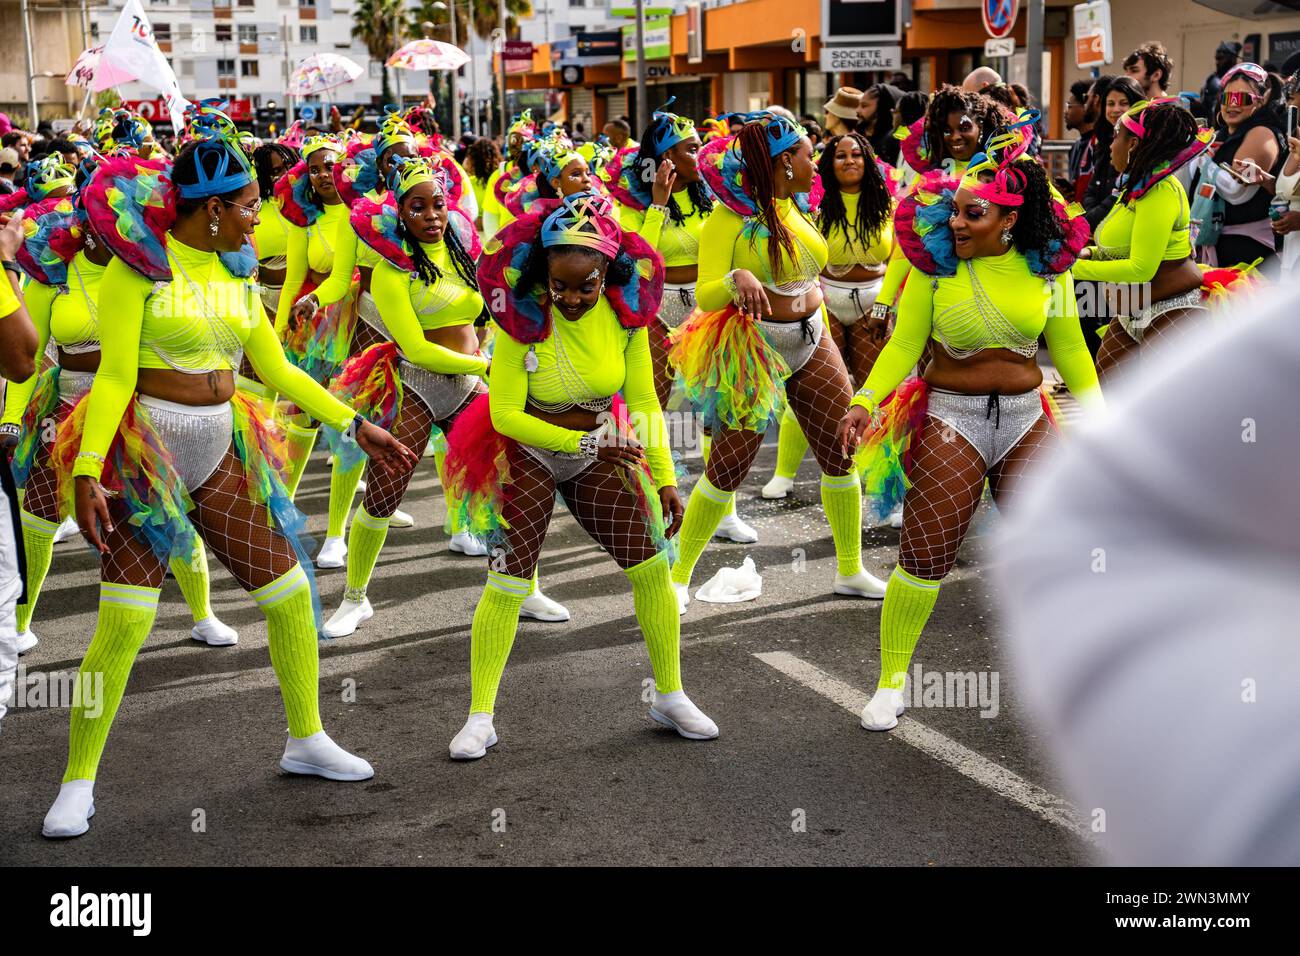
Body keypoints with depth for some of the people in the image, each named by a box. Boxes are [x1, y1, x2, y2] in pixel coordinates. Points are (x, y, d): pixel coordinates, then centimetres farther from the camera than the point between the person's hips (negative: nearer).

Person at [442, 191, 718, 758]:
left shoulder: (625, 313, -10)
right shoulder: (523, 317, -19)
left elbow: (644, 402, -3)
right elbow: (503, 413, -18)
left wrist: (665, 477, -8)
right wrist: (579, 442, -24)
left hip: (600, 452, 3)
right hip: (529, 453, -3)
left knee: (653, 566, -2)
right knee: (507, 582, -9)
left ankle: (670, 697, 16)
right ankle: (480, 717, 5)